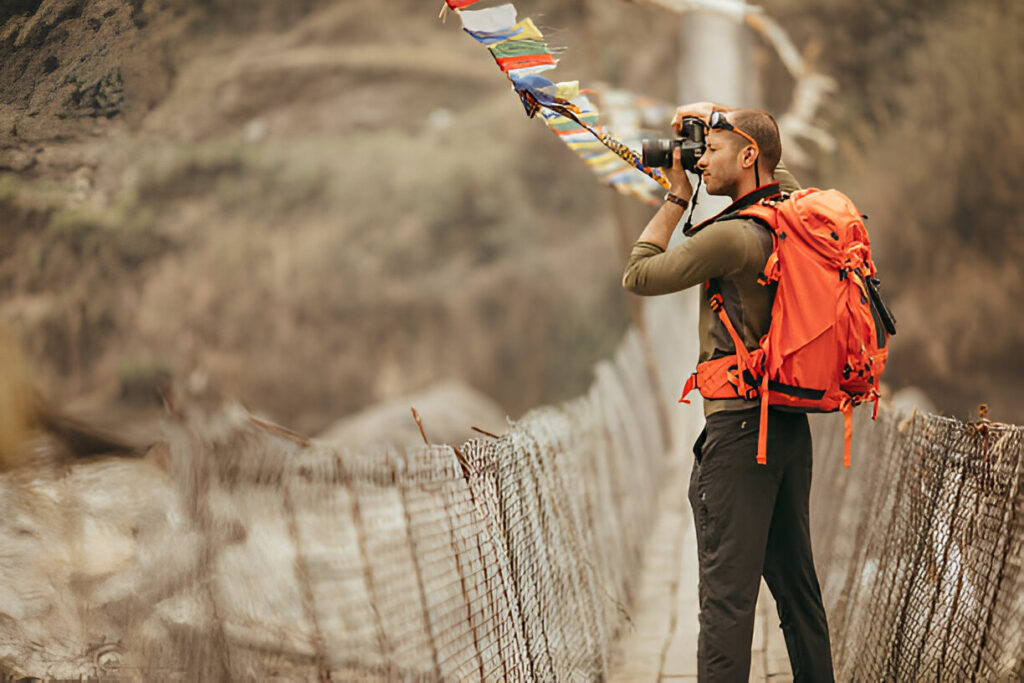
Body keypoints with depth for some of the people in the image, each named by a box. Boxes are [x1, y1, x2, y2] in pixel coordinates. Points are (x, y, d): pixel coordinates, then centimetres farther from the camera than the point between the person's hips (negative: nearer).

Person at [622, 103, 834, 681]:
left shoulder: (731, 236, -16)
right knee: (797, 585, 15)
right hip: (793, 423, 8)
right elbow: (775, 164, 33)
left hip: (739, 424, -8)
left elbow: (638, 277, -6)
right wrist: (718, 117, 24)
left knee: (728, 592, -7)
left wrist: (676, 199, 2)